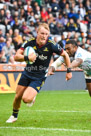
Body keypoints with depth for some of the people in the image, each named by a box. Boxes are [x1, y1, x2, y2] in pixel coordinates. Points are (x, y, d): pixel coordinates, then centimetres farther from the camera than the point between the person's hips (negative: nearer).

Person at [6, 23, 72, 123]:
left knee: (26, 99, -20)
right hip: (27, 74, 3)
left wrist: (69, 71, -2)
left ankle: (33, 96, 18)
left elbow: (65, 55, -2)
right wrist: (27, 58, -35)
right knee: (18, 97, 7)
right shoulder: (30, 42, -14)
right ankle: (14, 116, 35)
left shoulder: (51, 45, -18)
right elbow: (16, 57, -16)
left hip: (39, 77, -3)